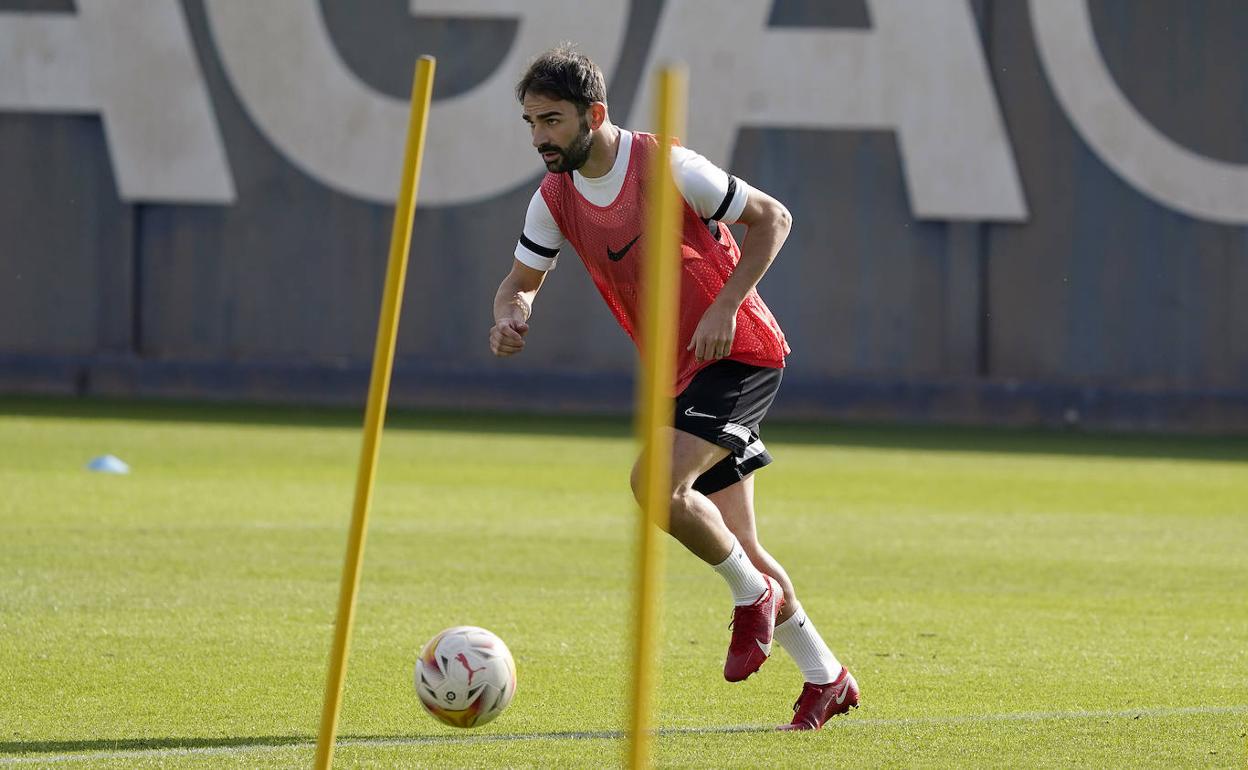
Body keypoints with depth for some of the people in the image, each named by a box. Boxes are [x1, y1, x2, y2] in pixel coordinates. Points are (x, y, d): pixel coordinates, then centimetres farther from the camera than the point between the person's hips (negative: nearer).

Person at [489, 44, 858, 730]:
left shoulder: (666, 167, -18)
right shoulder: (555, 198, 1)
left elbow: (772, 218, -11)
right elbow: (521, 279, 13)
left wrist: (724, 307, -20)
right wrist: (510, 315, -11)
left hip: (741, 354, -7)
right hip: (682, 374, 7)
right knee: (732, 541, 8)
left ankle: (753, 596, -2)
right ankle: (826, 680, 21)